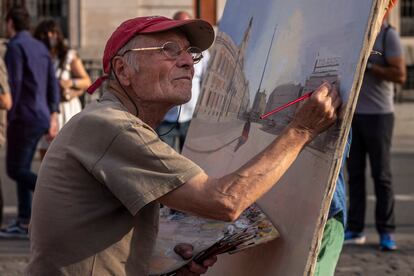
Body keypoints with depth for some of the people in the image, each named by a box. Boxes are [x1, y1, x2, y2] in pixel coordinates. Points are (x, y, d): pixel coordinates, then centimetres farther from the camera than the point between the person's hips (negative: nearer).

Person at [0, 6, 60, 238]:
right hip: (41, 117, 9)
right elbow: (53, 83, 15)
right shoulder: (41, 47, 15)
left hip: (24, 117, -9)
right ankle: (23, 224, 10)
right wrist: (53, 116, 16)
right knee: (22, 169, 12)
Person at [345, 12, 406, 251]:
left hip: (378, 114, -5)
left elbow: (400, 75, -15)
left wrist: (368, 65, -18)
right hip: (352, 113, 6)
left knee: (381, 175, -3)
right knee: (355, 173, 5)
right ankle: (355, 229, 9)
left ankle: (386, 232, 1)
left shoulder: (388, 35, -7)